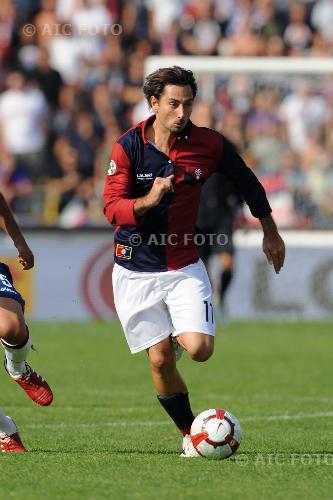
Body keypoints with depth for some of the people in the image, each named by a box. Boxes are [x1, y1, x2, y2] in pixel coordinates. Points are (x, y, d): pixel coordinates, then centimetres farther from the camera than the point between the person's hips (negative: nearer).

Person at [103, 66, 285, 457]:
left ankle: (179, 337, 20)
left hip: (184, 267, 1)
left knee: (200, 349, -16)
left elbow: (247, 182, 13)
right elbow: (112, 208, -14)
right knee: (160, 361, -4)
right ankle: (189, 433, 15)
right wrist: (148, 200, -34)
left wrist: (270, 232, 21)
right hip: (136, 268, -1)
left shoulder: (209, 145, -5)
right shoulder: (128, 146, -9)